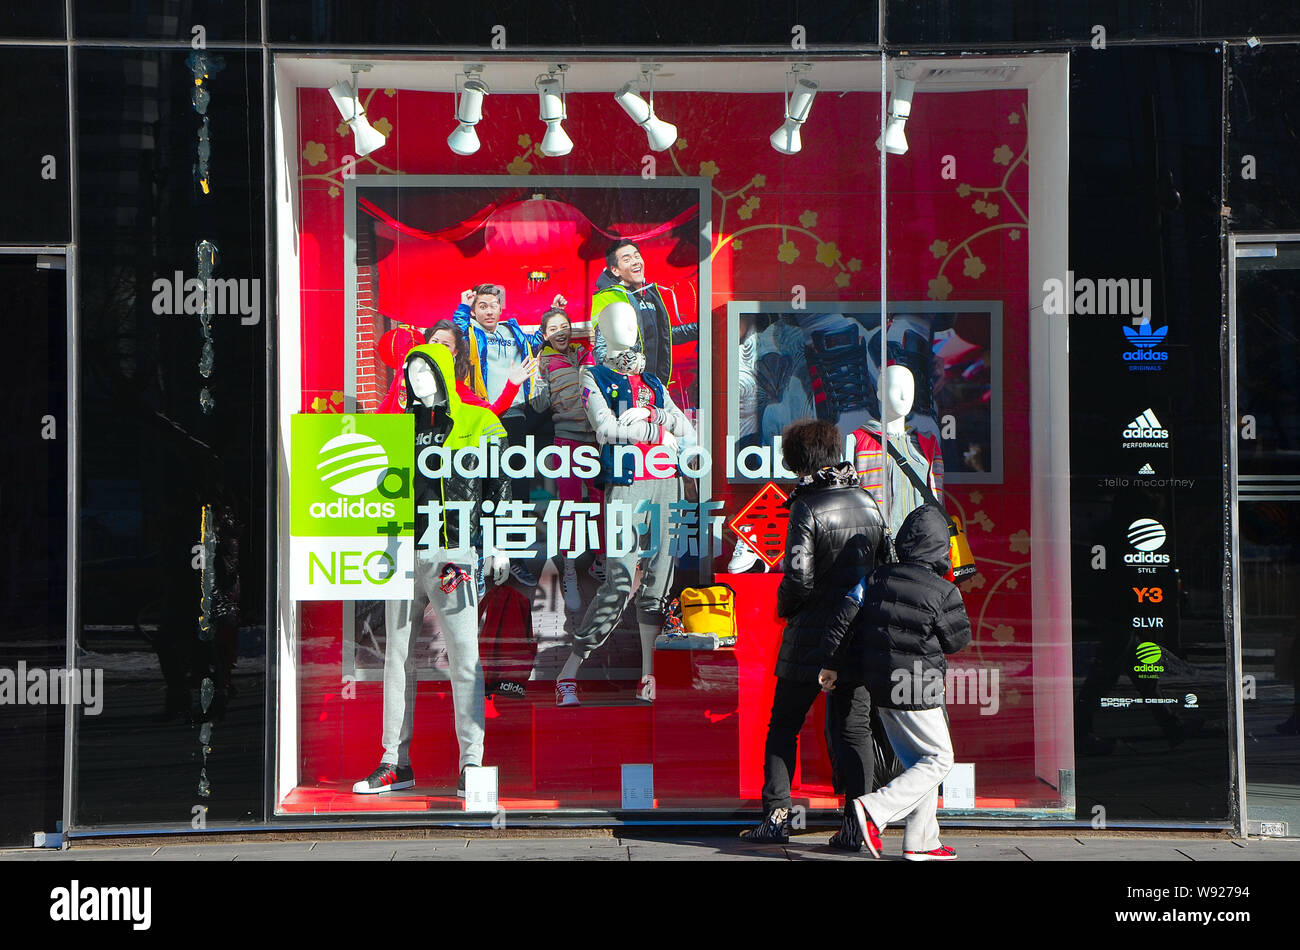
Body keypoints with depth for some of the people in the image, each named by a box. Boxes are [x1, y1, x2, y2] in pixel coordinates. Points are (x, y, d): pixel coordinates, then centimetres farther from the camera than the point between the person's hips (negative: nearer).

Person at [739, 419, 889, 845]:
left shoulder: (807, 507, -13)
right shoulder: (869, 504, 4)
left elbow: (798, 576, -19)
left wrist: (784, 604, 0)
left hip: (811, 638, -4)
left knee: (783, 727, 9)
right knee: (854, 730, 9)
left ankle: (777, 815, 6)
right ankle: (856, 825, 7)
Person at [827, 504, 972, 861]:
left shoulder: (878, 578, 0)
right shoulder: (943, 592, -15)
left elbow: (842, 621, 0)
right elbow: (958, 641, -2)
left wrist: (835, 665, 11)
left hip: (881, 686, 7)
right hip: (915, 691, -7)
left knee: (917, 761, 17)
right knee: (938, 758, 5)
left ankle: (921, 841, 18)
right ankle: (875, 809, -12)